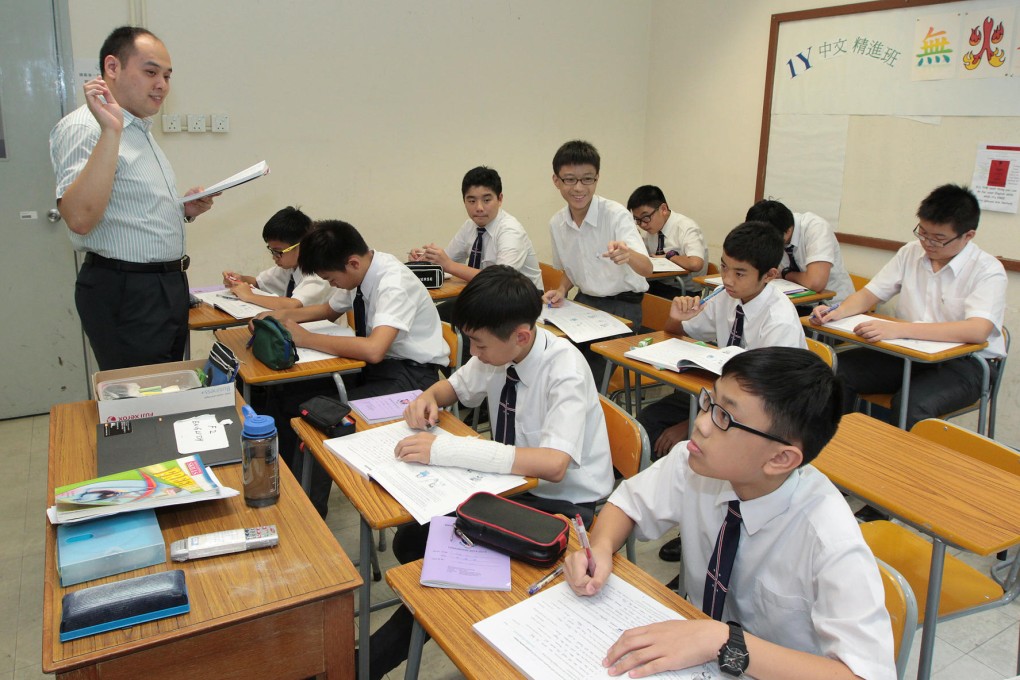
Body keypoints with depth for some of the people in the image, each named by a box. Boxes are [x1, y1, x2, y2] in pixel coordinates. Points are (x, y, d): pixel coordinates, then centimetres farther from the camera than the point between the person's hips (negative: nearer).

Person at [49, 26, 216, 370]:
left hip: (168, 286, 9)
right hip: (125, 291, -9)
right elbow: (80, 219, -29)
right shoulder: (83, 127, -13)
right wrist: (110, 131, -30)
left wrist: (183, 211, 6)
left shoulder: (140, 130, 17)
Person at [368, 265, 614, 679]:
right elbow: (457, 386, 14)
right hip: (512, 482, 7)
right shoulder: (496, 355, -7)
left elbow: (553, 465, -39)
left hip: (562, 503, -7)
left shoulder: (564, 370, -26)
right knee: (412, 540, -10)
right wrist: (429, 397, -11)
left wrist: (445, 450, -40)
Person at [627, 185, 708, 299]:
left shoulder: (686, 228, -15)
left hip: (683, 291, -6)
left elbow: (695, 264, -31)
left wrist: (668, 256, -16)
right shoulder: (652, 228, 5)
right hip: (657, 284, 6)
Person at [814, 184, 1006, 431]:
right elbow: (869, 294, 10)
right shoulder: (911, 253, 6)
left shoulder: (988, 270, -11)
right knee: (837, 371, -18)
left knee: (912, 404, -35)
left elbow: (977, 330, -27)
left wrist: (900, 329, -39)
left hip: (963, 363, -5)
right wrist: (838, 312, -14)